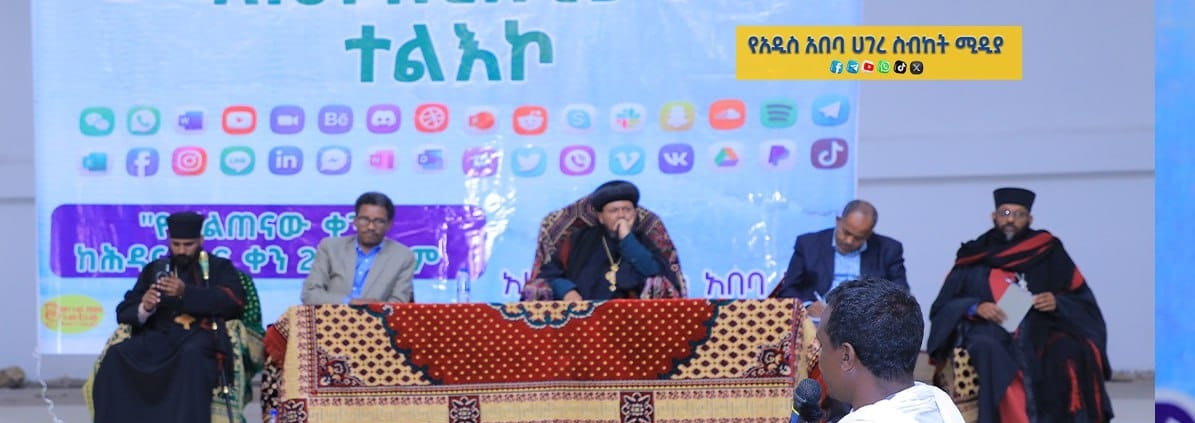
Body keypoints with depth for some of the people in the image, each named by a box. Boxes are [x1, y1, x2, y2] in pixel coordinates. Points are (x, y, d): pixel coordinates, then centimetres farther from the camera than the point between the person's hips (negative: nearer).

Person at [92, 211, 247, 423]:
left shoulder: (219, 267, 16)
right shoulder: (154, 269, 23)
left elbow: (234, 301, -5)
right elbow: (124, 312, 16)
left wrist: (186, 292, -17)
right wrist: (144, 309, -10)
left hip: (201, 336, -3)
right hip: (160, 336, 3)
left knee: (191, 355, -39)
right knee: (116, 356, -26)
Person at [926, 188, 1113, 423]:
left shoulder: (1049, 252, 13)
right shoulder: (974, 257, 12)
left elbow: (1082, 300, 11)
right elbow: (942, 308, 9)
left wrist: (1056, 303, -11)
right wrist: (975, 308, -10)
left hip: (1038, 332, 1)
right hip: (988, 332, -1)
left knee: (1070, 354, -30)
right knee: (990, 351, -35)